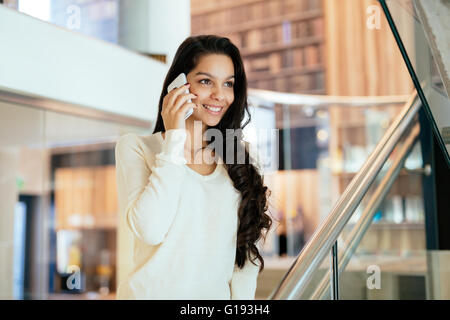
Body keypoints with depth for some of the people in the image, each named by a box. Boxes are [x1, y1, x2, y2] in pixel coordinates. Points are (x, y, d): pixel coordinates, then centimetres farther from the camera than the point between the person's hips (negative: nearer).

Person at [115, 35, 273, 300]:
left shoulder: (241, 159, 8)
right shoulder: (136, 147, -2)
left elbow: (248, 247, 6)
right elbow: (150, 230, -16)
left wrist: (242, 295, -8)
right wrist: (174, 140, -13)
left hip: (219, 294, 3)